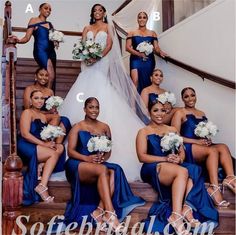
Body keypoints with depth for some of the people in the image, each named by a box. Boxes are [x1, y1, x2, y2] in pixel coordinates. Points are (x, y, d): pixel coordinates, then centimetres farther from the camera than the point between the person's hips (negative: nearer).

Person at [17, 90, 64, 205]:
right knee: (54, 154, -24)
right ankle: (42, 187, -23)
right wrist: (44, 144, -16)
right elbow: (25, 134, -13)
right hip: (25, 147, -7)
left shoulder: (43, 116, 23)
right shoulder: (27, 112, -1)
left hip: (38, 147, 7)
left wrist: (51, 143, -7)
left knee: (60, 148, -18)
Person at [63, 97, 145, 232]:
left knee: (114, 172, -31)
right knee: (103, 170, -35)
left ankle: (99, 211, -37)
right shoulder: (77, 127, 7)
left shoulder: (105, 127, 17)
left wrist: (103, 158, -11)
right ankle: (110, 213, -41)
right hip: (78, 165, -4)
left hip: (99, 165, 4)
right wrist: (87, 158, -20)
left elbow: (108, 151, 14)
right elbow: (71, 151, -2)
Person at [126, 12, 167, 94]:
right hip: (136, 60, -2)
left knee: (147, 83, 2)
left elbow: (156, 47, 6)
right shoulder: (132, 33, 9)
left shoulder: (152, 33, 14)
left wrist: (160, 52, -18)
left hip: (149, 61, 2)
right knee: (135, 82, -19)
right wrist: (139, 54, -16)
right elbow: (128, 47, -1)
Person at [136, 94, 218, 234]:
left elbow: (182, 151, 15)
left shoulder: (172, 130, 23)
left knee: (192, 171, -30)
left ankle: (187, 208, -41)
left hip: (174, 167, 5)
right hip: (153, 168, -4)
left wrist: (179, 159, -10)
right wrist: (165, 159, -15)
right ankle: (176, 216, -40)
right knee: (182, 171, -34)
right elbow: (142, 156, -3)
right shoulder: (144, 132, 8)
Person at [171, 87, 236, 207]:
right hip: (187, 148, -5)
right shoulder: (180, 113, 6)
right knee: (213, 150, -32)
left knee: (223, 147, -24)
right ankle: (214, 188, -41)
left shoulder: (202, 114, 25)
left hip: (202, 146, 6)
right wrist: (196, 141, -14)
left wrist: (207, 140, -1)